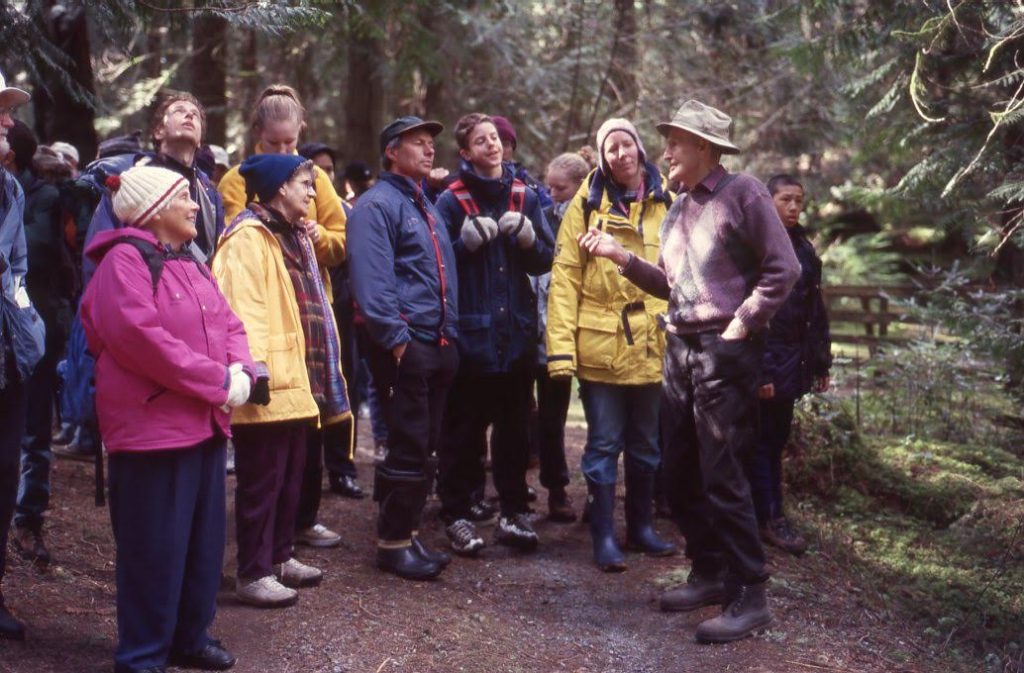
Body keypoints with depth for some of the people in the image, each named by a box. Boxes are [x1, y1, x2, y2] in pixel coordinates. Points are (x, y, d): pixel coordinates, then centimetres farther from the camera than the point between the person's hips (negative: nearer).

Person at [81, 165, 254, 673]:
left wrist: (240, 372, -7)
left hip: (204, 422, 9)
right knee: (155, 546, -3)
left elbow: (229, 325, 15)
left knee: (204, 537, 15)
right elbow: (142, 338, -24)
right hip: (152, 426, -9)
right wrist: (217, 382, -20)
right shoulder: (124, 260, -12)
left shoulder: (189, 262, 16)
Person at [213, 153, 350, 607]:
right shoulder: (249, 238, -13)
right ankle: (254, 574, 4)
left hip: (297, 382, 10)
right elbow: (243, 309, -22)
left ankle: (279, 557, 29)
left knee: (291, 476, 17)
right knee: (262, 481, -3)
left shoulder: (294, 236, 20)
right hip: (269, 385, -10)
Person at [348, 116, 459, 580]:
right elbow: (372, 281, -18)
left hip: (437, 345, 9)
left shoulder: (426, 206, 21)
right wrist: (395, 338, -21)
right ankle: (393, 543, 4)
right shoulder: (377, 205, -8)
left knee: (424, 448, 13)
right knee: (409, 448, -6)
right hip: (403, 346, -9)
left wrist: (449, 333, 16)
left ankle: (408, 533, 23)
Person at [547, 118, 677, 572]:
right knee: (604, 444, 2)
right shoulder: (588, 203, -2)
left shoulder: (664, 203, 7)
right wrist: (560, 344, -14)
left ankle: (641, 526, 27)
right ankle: (604, 537, 10)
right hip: (600, 345, -3)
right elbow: (565, 276, -7)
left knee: (646, 443, 14)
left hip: (651, 344, 4)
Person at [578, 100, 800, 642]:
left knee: (721, 476, -8)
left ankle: (749, 596, 1)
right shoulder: (678, 208, 16)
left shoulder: (742, 192, -8)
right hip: (680, 348, 9)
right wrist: (620, 255, 7)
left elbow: (783, 268, -11)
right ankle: (709, 573, 25)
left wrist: (742, 324, -14)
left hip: (724, 350, -8)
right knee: (679, 472, 12)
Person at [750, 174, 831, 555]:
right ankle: (771, 520, 3)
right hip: (761, 359, -7)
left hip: (791, 362, 7)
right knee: (763, 440, -1)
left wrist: (820, 364, 13)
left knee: (776, 439, 11)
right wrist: (757, 370, -21)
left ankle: (765, 514, 18)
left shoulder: (803, 249, 13)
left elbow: (815, 312, 16)